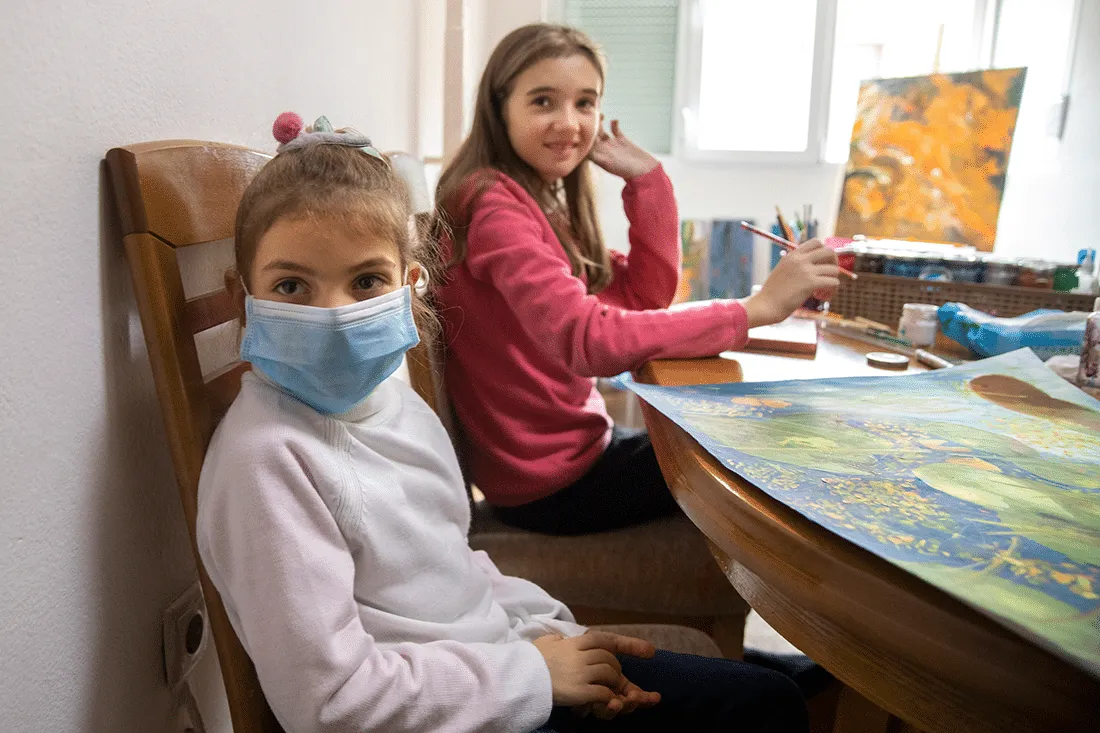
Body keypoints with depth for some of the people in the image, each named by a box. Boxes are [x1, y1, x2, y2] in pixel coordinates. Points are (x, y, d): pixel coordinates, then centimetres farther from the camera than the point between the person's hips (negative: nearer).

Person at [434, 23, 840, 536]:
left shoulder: (539, 201, 7)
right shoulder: (495, 205, -22)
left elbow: (647, 293, 4)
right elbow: (588, 340, -36)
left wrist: (646, 177, -5)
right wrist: (757, 307, -34)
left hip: (573, 442, 9)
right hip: (548, 484, -8)